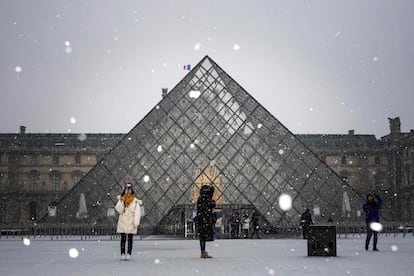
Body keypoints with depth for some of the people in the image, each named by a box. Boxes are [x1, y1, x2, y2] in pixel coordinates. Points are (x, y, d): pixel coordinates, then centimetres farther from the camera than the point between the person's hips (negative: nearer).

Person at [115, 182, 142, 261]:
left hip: (131, 223, -1)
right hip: (122, 222, 1)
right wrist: (122, 202, -15)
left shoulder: (135, 201, 0)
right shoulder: (121, 199, 5)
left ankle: (129, 254, 5)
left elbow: (137, 212, -3)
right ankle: (122, 254, 3)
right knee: (123, 239, 2)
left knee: (130, 239, 2)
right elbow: (119, 211, -5)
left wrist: (136, 223, -11)